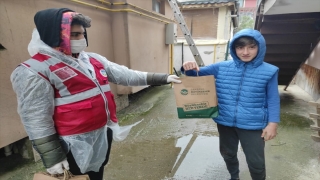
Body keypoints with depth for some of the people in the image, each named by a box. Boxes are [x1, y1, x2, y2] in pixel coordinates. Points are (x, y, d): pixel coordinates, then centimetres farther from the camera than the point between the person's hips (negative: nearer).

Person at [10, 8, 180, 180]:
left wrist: (162, 78, 2)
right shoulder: (34, 71, -15)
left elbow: (125, 75, 4)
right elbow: (36, 120, -16)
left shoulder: (94, 60, 6)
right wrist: (52, 156, -14)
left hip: (103, 135, 7)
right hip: (75, 145, -6)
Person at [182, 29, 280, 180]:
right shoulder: (222, 67, -3)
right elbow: (198, 73, 2)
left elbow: (273, 100, -1)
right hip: (225, 122, 3)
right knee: (228, 154, 24)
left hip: (252, 125, -3)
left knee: (256, 162, 11)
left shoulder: (269, 71, -8)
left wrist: (272, 123, -9)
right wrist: (189, 68, -20)